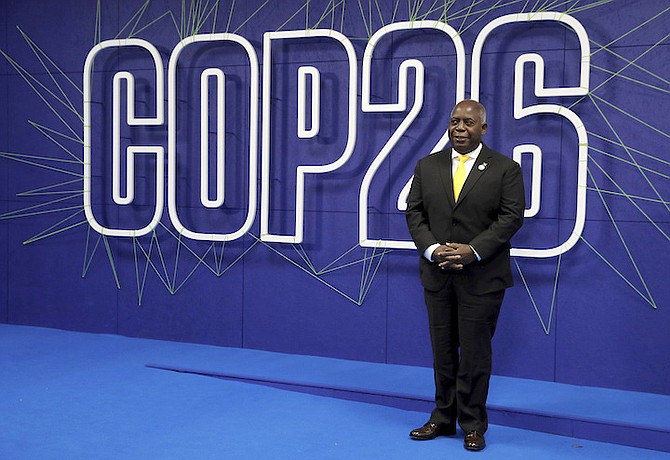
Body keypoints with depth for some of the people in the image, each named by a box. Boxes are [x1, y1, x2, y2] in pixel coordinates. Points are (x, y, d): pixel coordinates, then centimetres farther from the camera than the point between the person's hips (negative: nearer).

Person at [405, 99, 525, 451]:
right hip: (437, 274, 3)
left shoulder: (505, 169, -1)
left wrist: (472, 251, -17)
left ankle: (473, 425, 16)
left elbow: (511, 217, -7)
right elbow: (414, 212, 6)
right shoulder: (427, 166, 9)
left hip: (482, 276, -3)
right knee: (443, 351, 11)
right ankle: (443, 419, 23)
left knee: (475, 353, 3)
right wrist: (432, 249, -10)